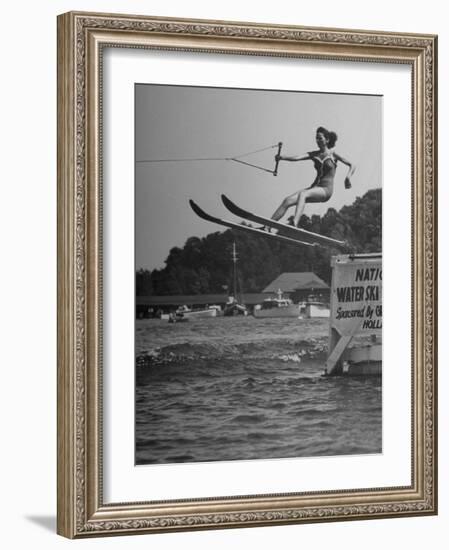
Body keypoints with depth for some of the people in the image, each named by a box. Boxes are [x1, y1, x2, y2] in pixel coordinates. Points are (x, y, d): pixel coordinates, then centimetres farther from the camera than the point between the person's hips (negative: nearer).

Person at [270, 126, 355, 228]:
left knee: (302, 194, -36)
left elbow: (352, 165, 1)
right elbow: (296, 158, -3)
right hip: (315, 186, 6)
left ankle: (295, 224, -55)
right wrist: (282, 157, -21)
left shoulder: (333, 155, -1)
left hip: (326, 190, -6)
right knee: (287, 201, -14)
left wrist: (348, 177, -20)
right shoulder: (314, 155, 11)